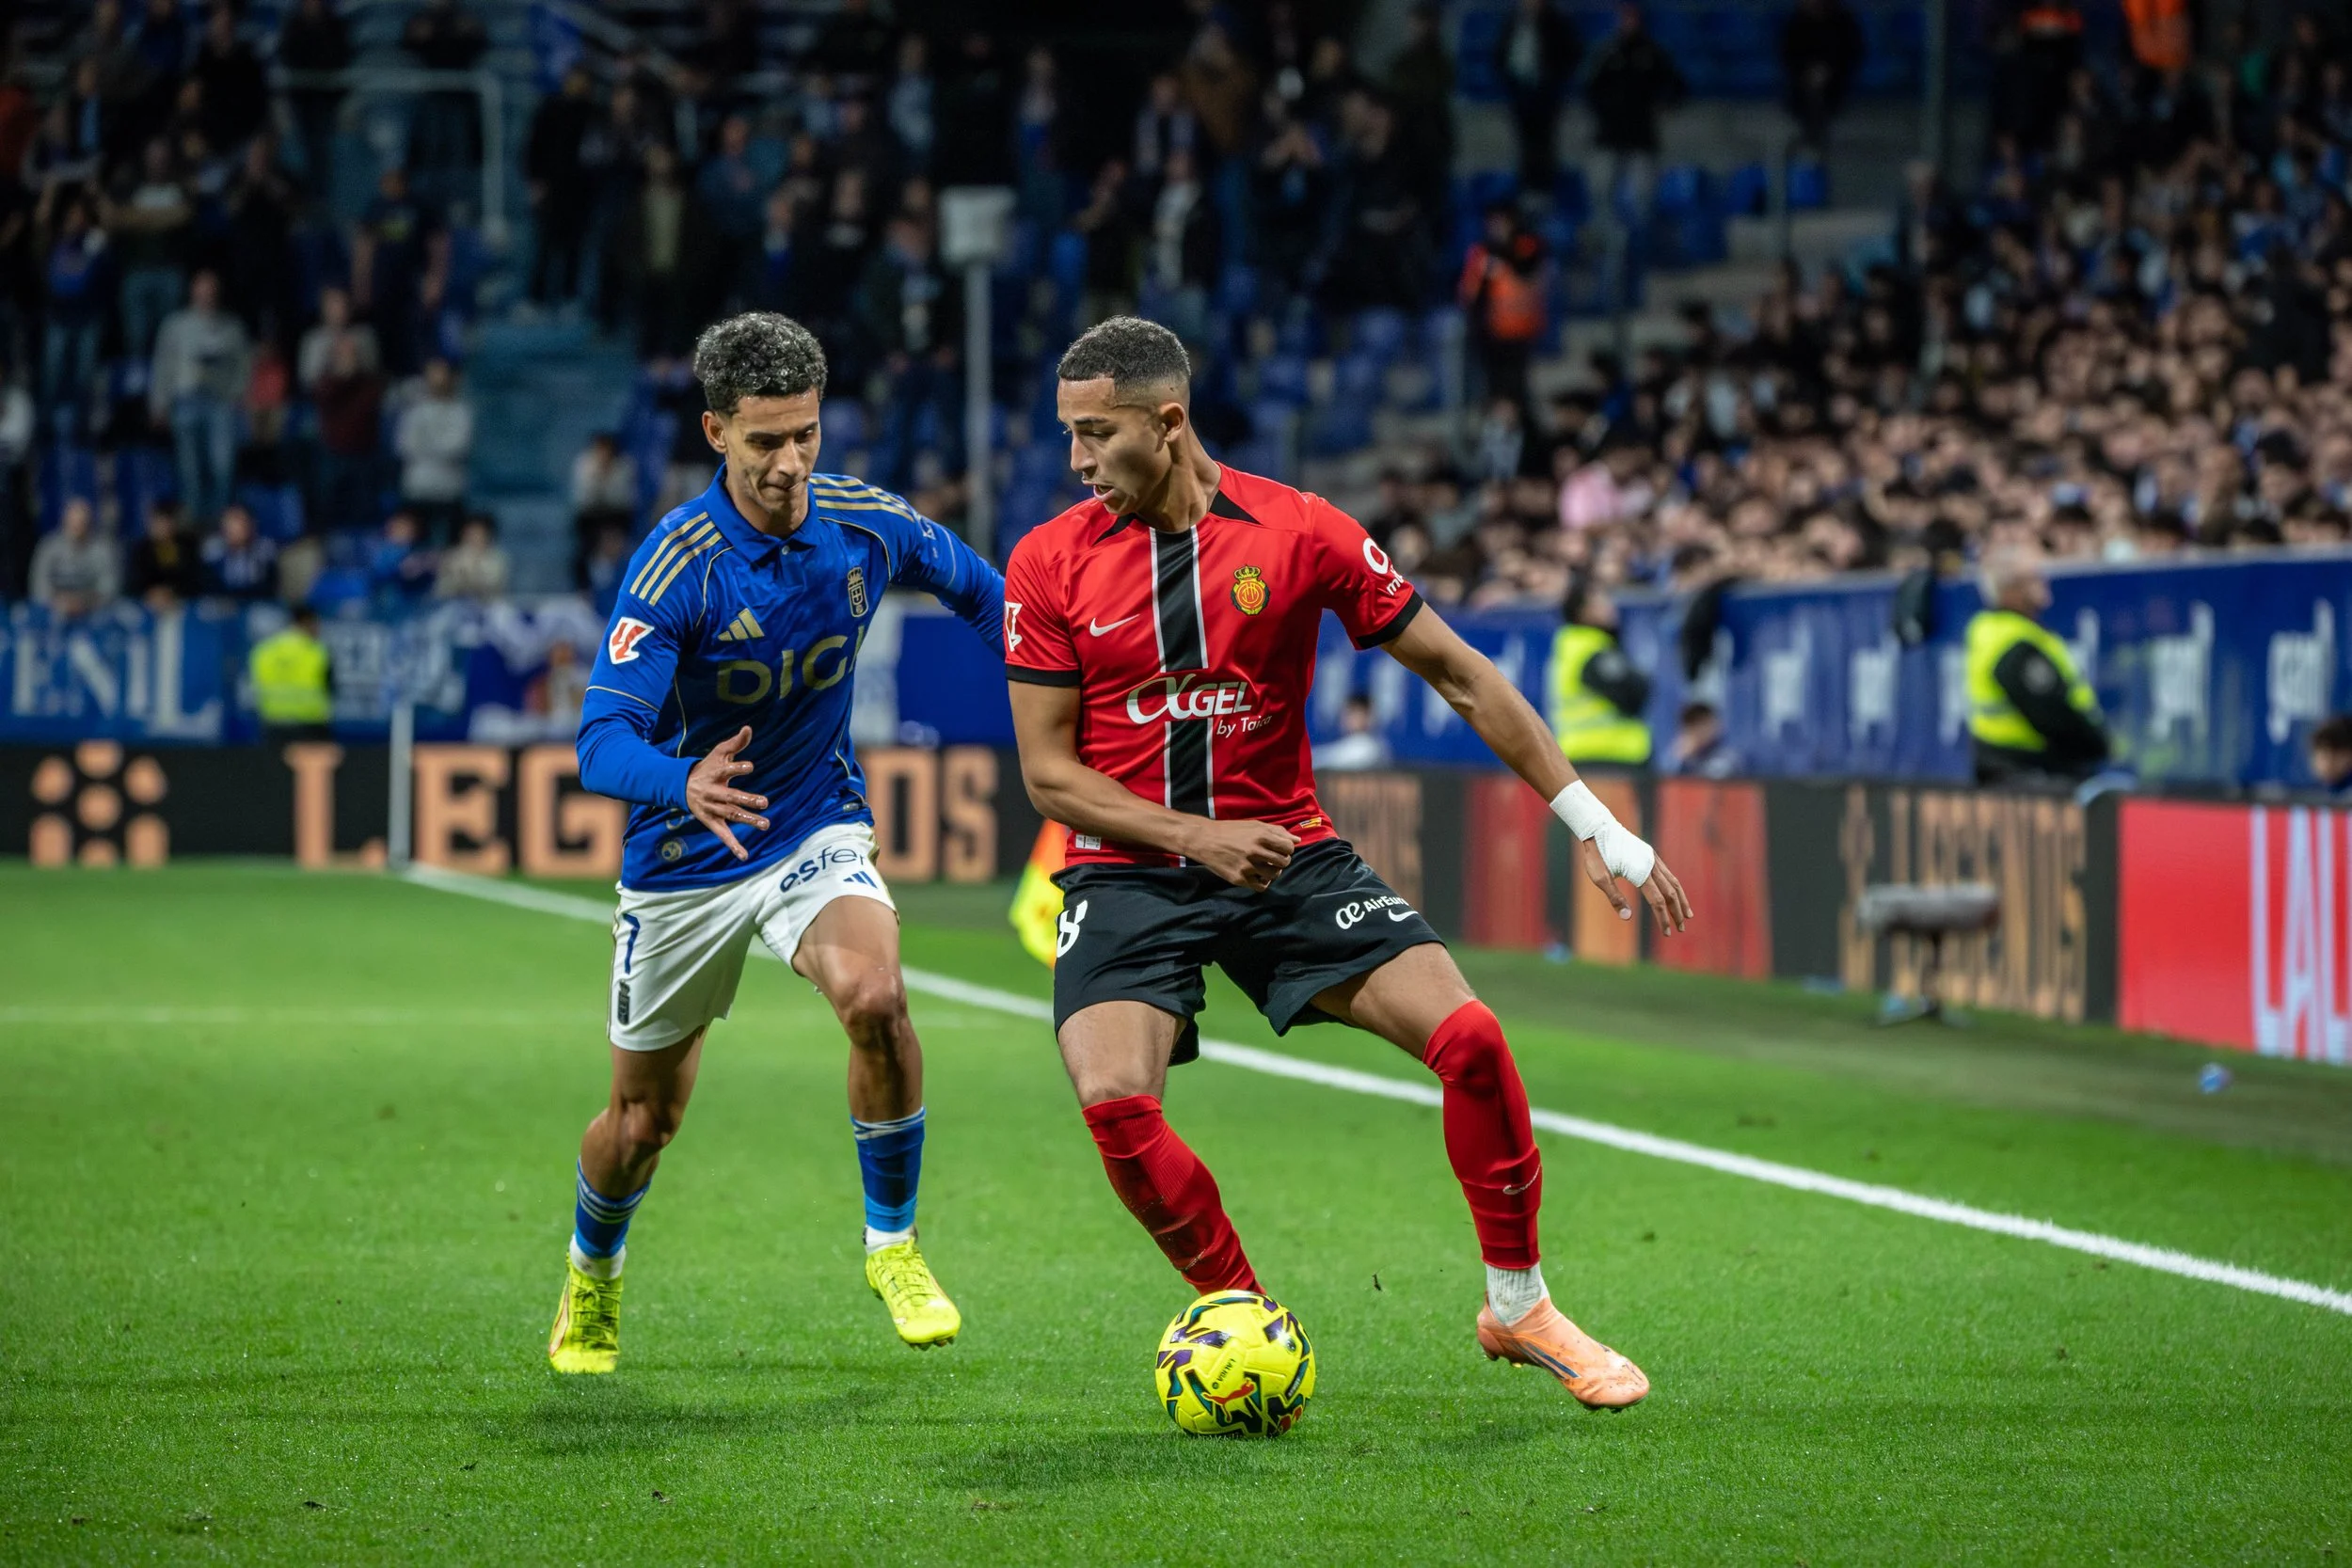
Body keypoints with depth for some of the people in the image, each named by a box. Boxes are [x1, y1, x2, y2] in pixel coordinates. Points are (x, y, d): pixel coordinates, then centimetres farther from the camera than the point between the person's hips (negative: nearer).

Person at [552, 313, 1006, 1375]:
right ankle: (590, 1283, 42)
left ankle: (892, 1241, -9)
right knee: (644, 1119, 10)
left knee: (875, 999, -29)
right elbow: (602, 742, -33)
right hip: (685, 863, -2)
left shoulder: (865, 525, -11)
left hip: (818, 832, 2)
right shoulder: (676, 567, -25)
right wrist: (686, 785, -53)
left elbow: (978, 590, 12)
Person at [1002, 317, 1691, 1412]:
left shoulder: (1300, 533, -5)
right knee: (1113, 1100, -25)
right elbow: (1047, 772, -2)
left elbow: (1457, 675, 1)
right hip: (1127, 871, 0)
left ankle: (1516, 1306, 5)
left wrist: (1592, 825, -1)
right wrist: (1194, 834, -17)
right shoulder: (1048, 565, -4)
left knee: (1468, 1038, -17)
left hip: (1287, 853, 0)